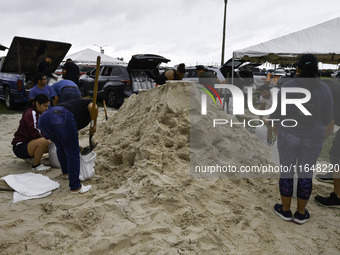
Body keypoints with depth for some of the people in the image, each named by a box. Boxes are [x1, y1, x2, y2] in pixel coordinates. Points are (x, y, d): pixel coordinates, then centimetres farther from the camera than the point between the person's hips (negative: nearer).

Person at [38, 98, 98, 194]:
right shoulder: (88, 102, 27)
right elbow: (94, 108, -3)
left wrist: (76, 146, 61)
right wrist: (94, 125, 10)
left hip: (43, 118, 8)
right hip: (62, 118, -8)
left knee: (61, 146, 32)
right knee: (73, 154, 6)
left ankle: (65, 172, 50)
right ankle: (75, 187, 14)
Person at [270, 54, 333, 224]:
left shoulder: (287, 87, -12)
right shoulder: (324, 89, -7)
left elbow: (276, 114, -7)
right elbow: (326, 119, 1)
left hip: (288, 135, -1)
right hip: (312, 138, 1)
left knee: (286, 172, 13)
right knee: (306, 174, 14)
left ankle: (285, 210, 24)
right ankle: (300, 213, 25)